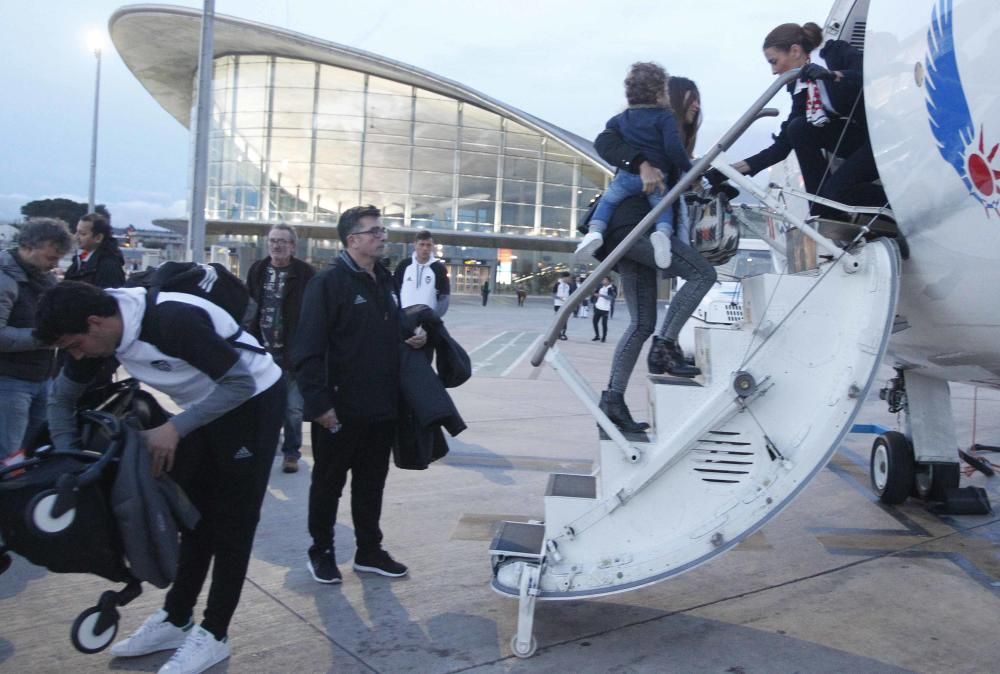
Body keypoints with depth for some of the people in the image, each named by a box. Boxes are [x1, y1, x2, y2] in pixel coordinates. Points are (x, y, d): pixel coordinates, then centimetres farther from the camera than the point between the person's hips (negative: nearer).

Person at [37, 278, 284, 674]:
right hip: (207, 406, 8)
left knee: (232, 519, -2)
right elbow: (62, 397, 7)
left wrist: (175, 427, -29)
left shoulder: (172, 321, -33)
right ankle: (176, 619, 26)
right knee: (196, 514, 13)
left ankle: (214, 634, 8)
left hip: (252, 400, -8)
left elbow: (241, 384, -29)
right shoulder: (105, 335, -7)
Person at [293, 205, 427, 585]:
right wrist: (318, 402, -22)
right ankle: (321, 552, 26)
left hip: (382, 407, 7)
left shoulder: (385, 281, 11)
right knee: (328, 482, 10)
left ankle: (369, 551, 30)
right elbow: (308, 348, -18)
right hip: (340, 409, -7)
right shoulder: (329, 282, -12)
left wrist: (413, 338, 3)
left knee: (372, 483, 16)